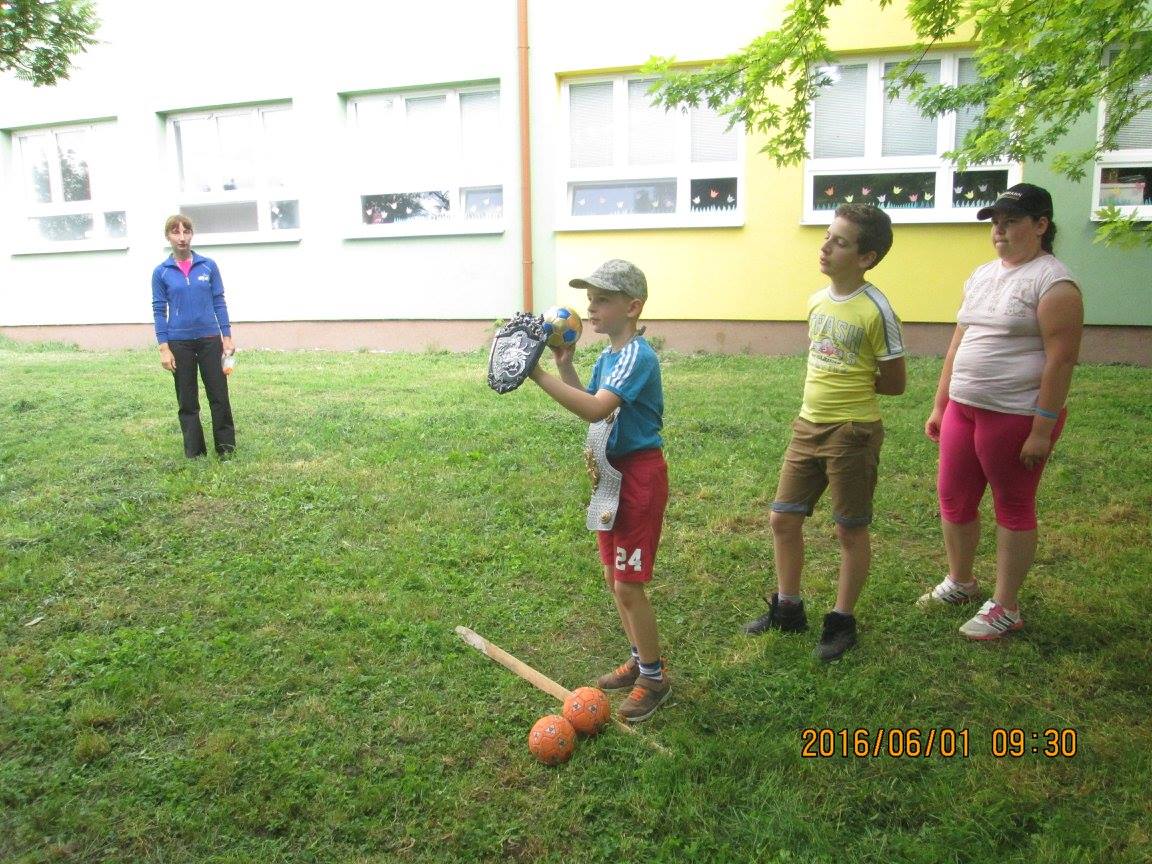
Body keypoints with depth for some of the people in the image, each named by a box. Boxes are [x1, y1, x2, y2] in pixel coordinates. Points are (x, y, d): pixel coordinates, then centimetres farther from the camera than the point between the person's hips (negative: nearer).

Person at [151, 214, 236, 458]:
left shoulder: (209, 266, 2)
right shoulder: (161, 272, 1)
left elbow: (219, 302, 4)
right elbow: (159, 311, 1)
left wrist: (227, 337, -1)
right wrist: (164, 348, -5)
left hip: (210, 339, 0)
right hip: (179, 342, 0)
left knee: (219, 394, 3)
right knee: (187, 400, 8)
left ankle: (226, 446, 16)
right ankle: (194, 451, 18)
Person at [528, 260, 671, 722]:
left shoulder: (637, 356, -20)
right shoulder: (607, 356, 9)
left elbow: (595, 410, -32)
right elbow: (588, 404, 14)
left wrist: (539, 375, -34)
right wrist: (565, 366, 3)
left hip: (639, 475, -9)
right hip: (613, 472, 9)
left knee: (628, 584, -2)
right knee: (613, 575, 17)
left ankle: (654, 677, 17)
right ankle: (640, 660, 34)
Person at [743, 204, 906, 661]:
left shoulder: (876, 310, -16)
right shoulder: (817, 301, 5)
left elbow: (893, 383, -8)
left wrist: (850, 384, -2)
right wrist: (828, 384, 3)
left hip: (853, 431, -7)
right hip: (808, 425, 7)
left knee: (850, 530, 9)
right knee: (783, 518, 12)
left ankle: (842, 620, 25)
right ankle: (788, 607, 30)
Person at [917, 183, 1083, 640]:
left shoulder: (1053, 282, -12)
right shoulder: (982, 275, 12)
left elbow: (1061, 359, -16)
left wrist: (1042, 430, -19)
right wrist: (940, 405, 15)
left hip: (1017, 415, -7)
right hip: (963, 409, 8)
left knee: (1013, 507, 6)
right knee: (953, 498, 15)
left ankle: (1005, 608, 19)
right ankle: (959, 581, 37)